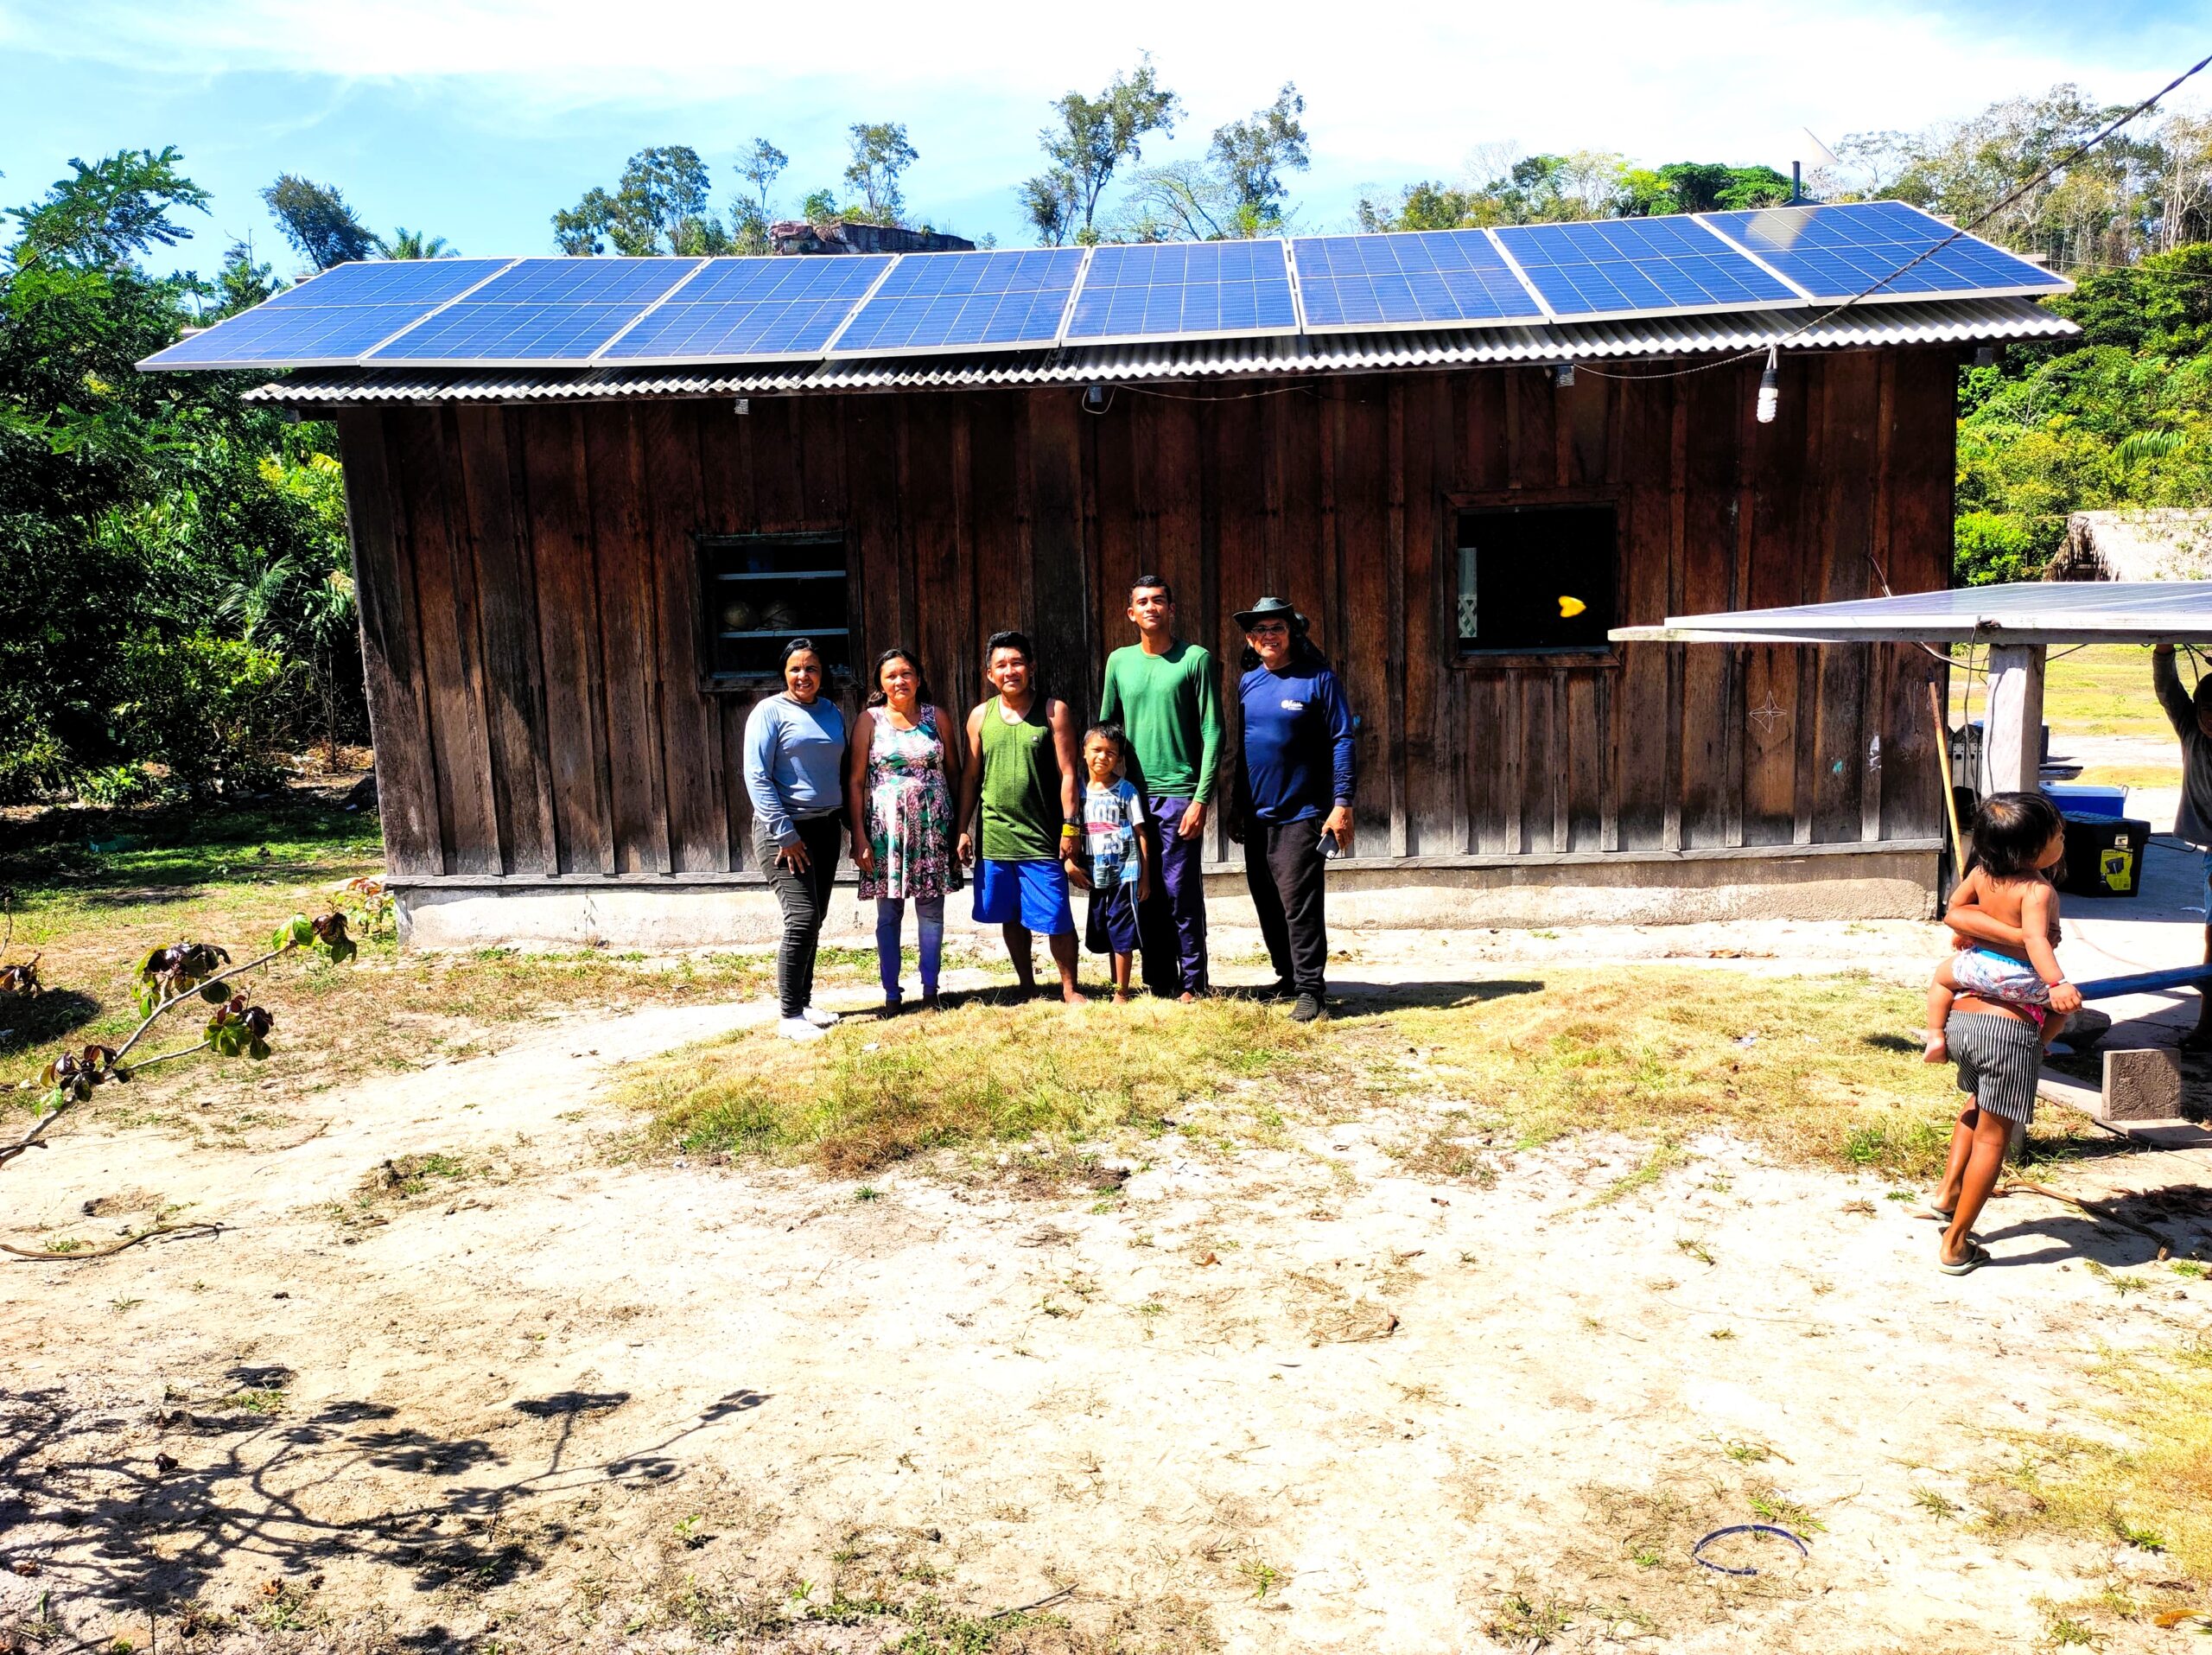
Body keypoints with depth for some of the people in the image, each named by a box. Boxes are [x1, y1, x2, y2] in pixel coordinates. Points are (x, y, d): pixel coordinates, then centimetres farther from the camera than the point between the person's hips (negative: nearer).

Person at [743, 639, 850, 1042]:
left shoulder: (832, 713, 11)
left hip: (826, 827, 6)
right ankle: (790, 1016, -4)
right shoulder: (771, 712, -8)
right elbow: (757, 777, -13)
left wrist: (848, 822, 8)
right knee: (802, 918, -12)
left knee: (814, 919, 11)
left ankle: (804, 1001, 22)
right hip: (784, 829, -6)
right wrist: (785, 833, -17)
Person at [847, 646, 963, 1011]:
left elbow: (953, 772, 9)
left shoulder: (937, 717, 6)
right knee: (889, 912, 4)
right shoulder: (870, 721, 1)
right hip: (887, 827, -1)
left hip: (932, 827, 1)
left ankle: (930, 990, 16)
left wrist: (959, 827, 4)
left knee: (931, 909, 5)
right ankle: (892, 993, 13)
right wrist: (859, 836, -8)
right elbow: (855, 781, -2)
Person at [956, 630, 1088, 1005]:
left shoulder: (1053, 711, -2)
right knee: (1012, 918, 13)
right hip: (994, 838, 3)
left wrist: (1071, 826, -9)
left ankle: (1069, 990, 14)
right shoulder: (980, 717, 7)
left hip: (1043, 838, -3)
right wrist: (962, 829, 8)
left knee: (1057, 920, -2)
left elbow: (1068, 773, -4)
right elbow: (970, 776, 12)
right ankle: (1027, 987, 27)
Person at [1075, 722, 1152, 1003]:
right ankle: (1116, 987, 24)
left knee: (1121, 935, -3)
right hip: (1097, 875, 4)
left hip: (1125, 874, -4)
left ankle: (1122, 993, 5)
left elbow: (1141, 834, -3)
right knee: (1104, 935, 12)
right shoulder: (1079, 791, 7)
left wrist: (1145, 877, -5)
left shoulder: (1126, 790, -3)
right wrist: (1069, 860, -4)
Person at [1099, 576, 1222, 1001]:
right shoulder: (1120, 661, 11)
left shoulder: (1196, 659, -2)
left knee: (1182, 893, -3)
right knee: (1146, 897, 7)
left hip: (1180, 795, -4)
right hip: (1133, 795, 4)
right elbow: (1106, 728, 15)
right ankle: (1159, 984, 16)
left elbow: (1213, 732, -6)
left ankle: (1192, 984, 7)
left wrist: (1201, 798, -12)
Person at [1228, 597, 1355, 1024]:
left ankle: (1310, 988, -1)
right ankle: (1288, 977, 25)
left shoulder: (1318, 679, -6)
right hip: (1257, 814, 6)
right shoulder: (1247, 683, 9)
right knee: (1267, 904, 12)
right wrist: (1237, 809, 15)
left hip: (1302, 813, -6)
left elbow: (1342, 741, -8)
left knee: (1299, 903, -8)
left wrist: (1342, 803, -15)